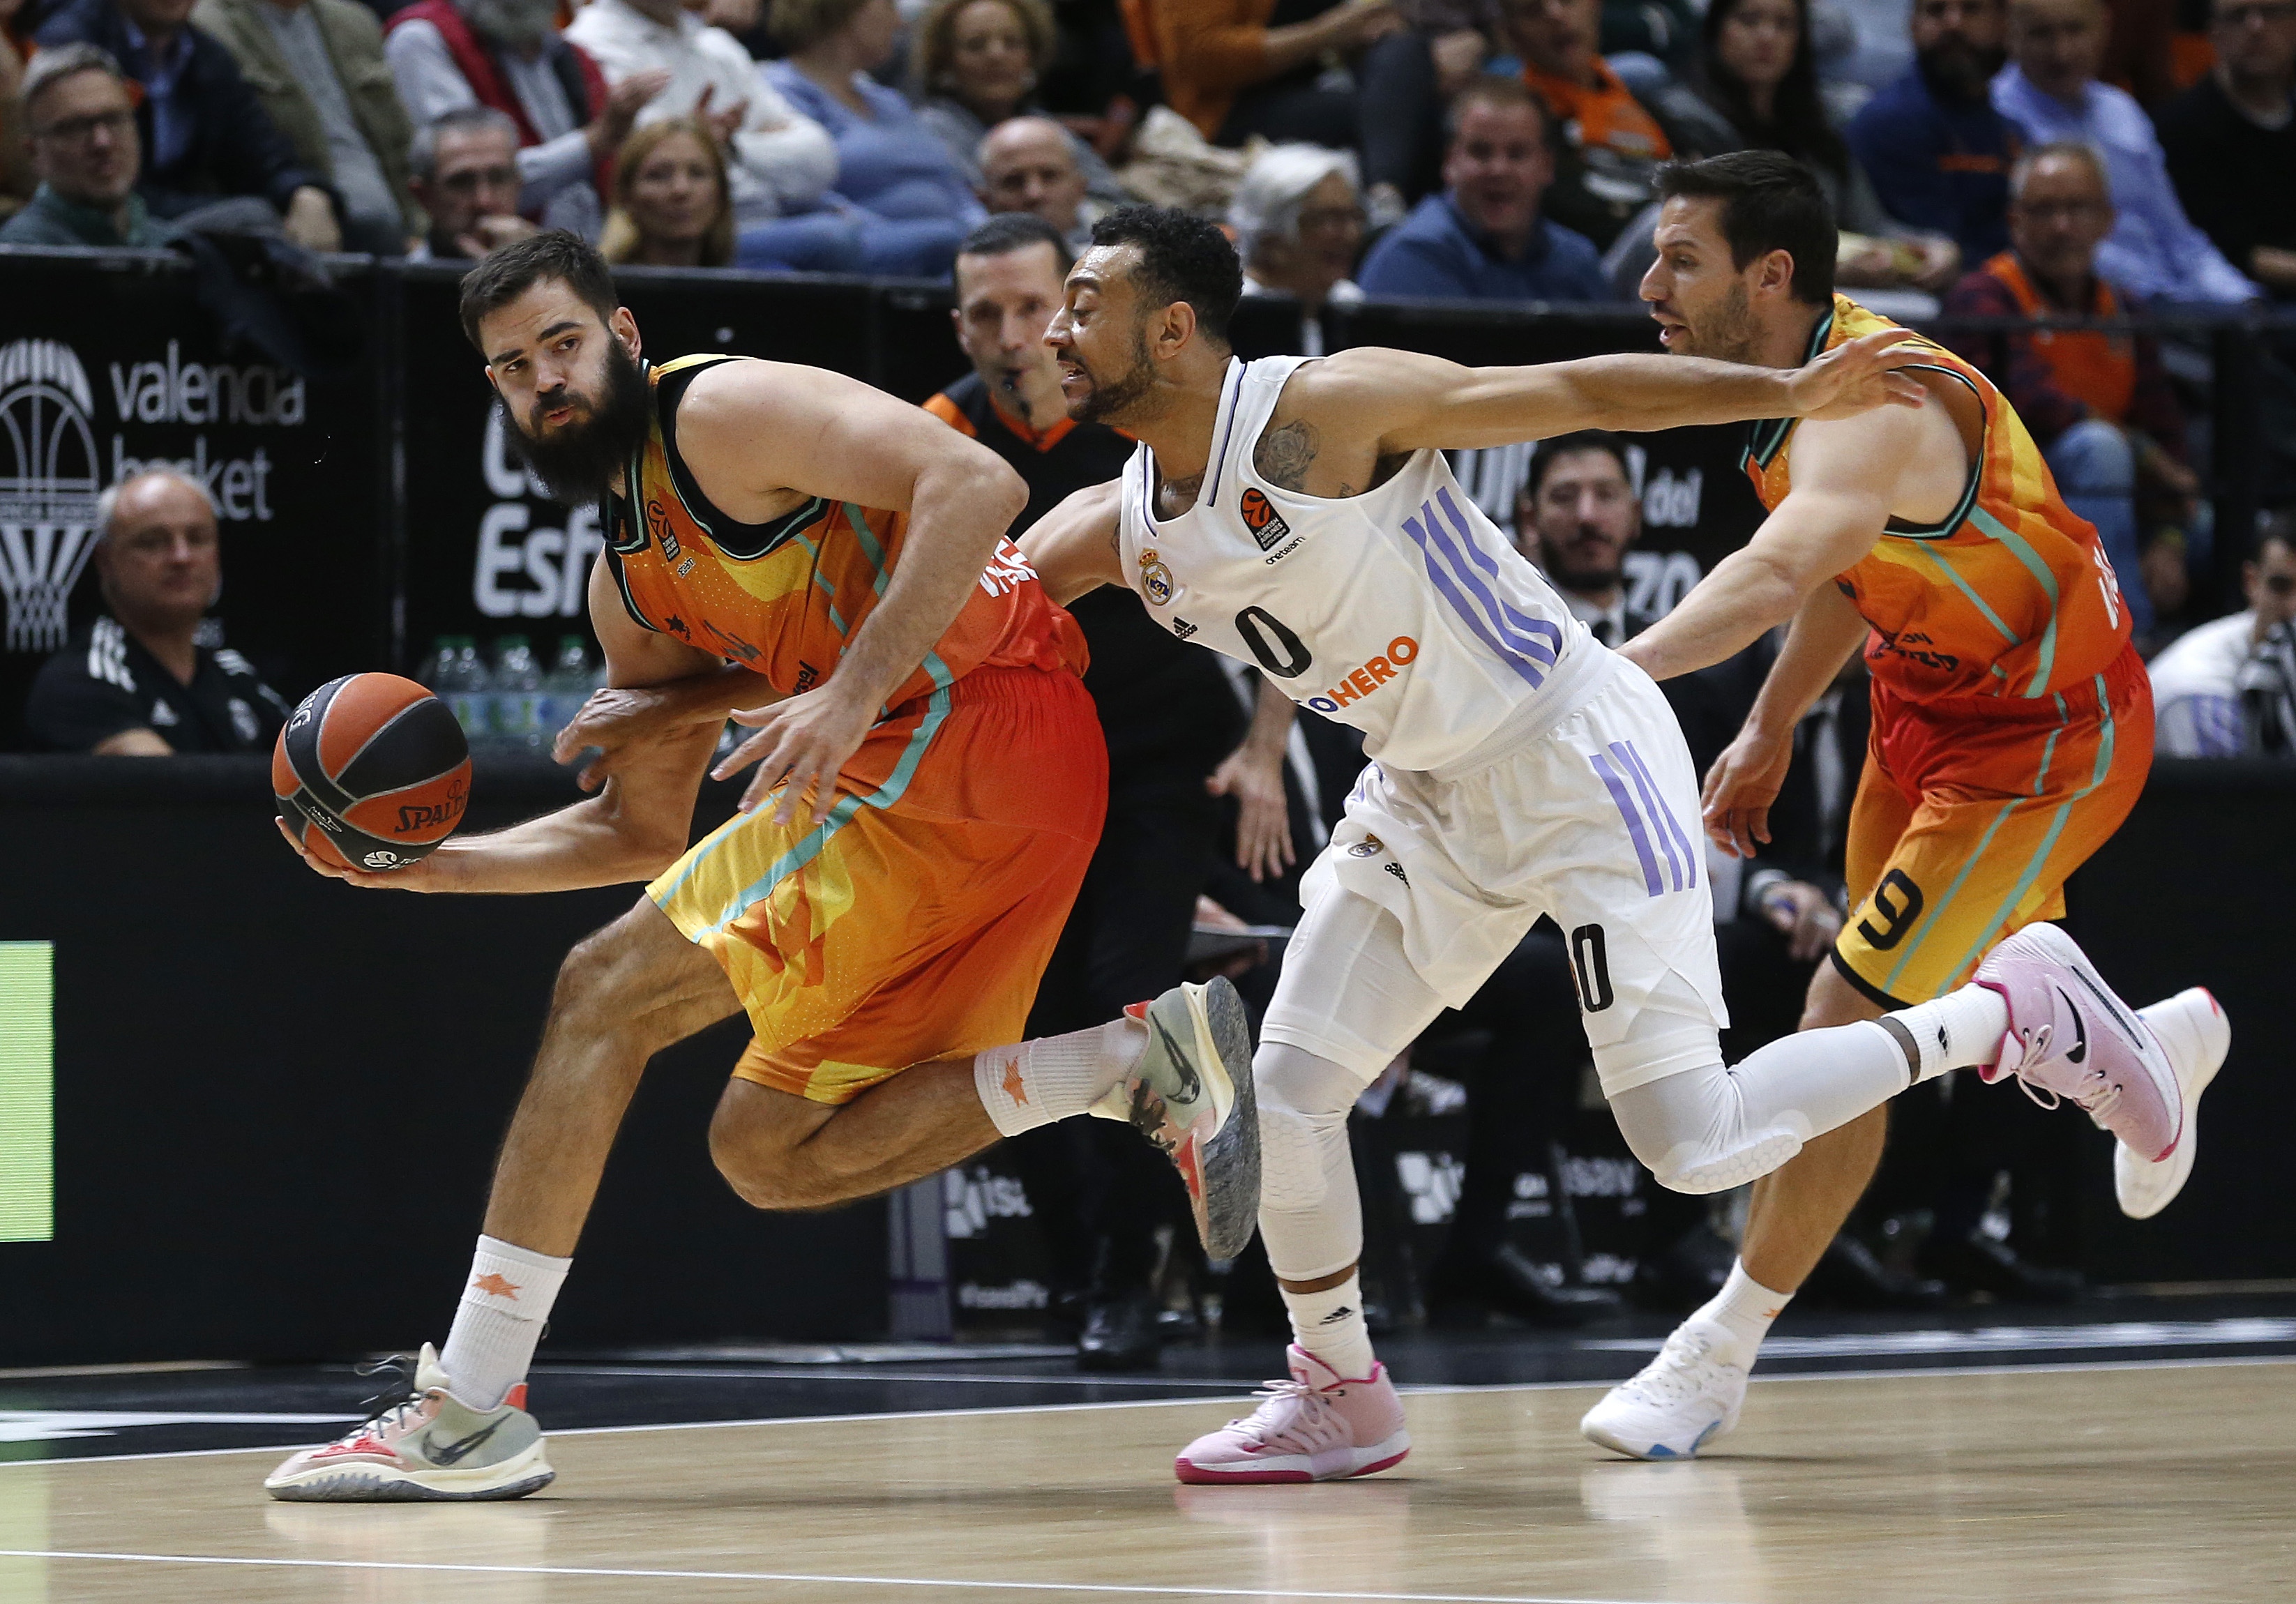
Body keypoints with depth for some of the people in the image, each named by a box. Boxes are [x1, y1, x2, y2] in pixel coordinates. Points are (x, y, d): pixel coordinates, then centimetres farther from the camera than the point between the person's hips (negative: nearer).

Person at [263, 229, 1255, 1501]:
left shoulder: (723, 410, -5)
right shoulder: (630, 586, 22)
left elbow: (973, 484, -20)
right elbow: (643, 832, 28)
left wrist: (852, 692, -27)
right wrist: (436, 865, 16)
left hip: (968, 721, -10)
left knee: (605, 994, -8)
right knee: (774, 1154, 10)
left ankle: (468, 1414, -9)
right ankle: (1142, 1060, -2)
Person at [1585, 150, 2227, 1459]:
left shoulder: (1877, 406, -33)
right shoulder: (1806, 367, -4)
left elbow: (1777, 574, -53)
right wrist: (1770, 731, 14)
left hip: (2041, 738, -9)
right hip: (1931, 703, 9)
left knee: (1847, 1033, -11)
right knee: (1946, 1015, 23)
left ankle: (1717, 1361, -1)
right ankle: (2142, 1052, 53)